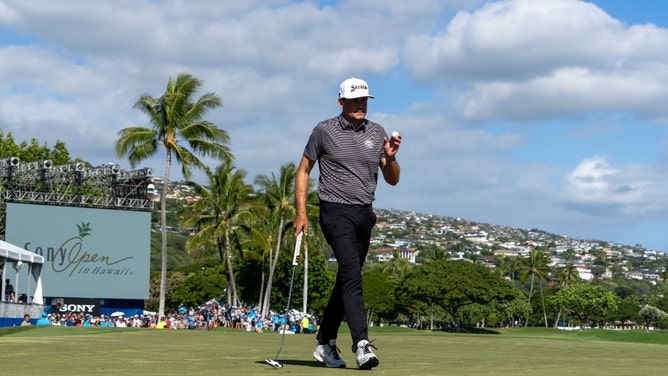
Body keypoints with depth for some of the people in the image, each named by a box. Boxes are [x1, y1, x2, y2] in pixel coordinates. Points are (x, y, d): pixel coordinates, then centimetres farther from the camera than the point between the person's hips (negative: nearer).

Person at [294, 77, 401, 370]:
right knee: (352, 275, -19)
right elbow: (303, 171, 5)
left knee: (346, 280, 11)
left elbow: (392, 180, 10)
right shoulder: (324, 131, -3)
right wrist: (300, 212, -3)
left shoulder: (377, 133, 8)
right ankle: (362, 345, -26)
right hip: (336, 212, -5)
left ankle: (325, 342, 24)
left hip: (364, 214, 5)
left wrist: (391, 157, -11)